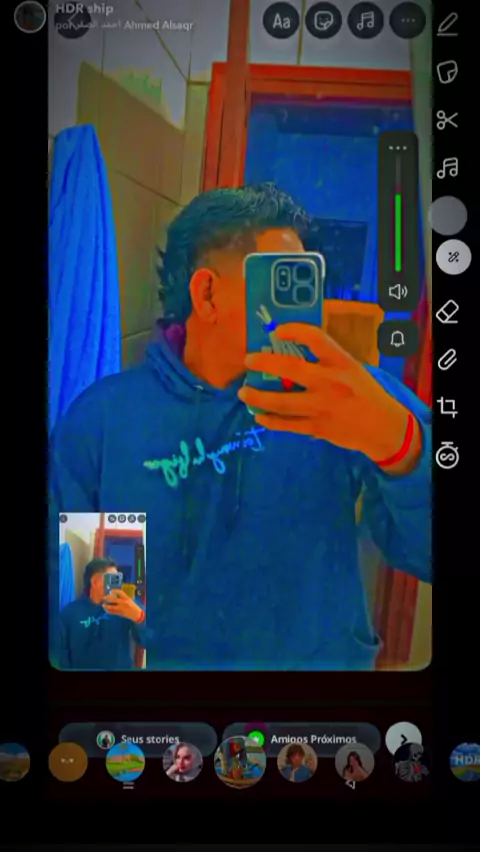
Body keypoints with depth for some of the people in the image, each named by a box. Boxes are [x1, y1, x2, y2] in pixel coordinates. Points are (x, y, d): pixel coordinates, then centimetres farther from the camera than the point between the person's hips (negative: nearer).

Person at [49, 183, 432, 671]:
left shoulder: (348, 396, -5)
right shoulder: (101, 419, -4)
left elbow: (422, 550, -17)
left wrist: (398, 443, -34)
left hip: (322, 659, 1)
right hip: (160, 658, -1)